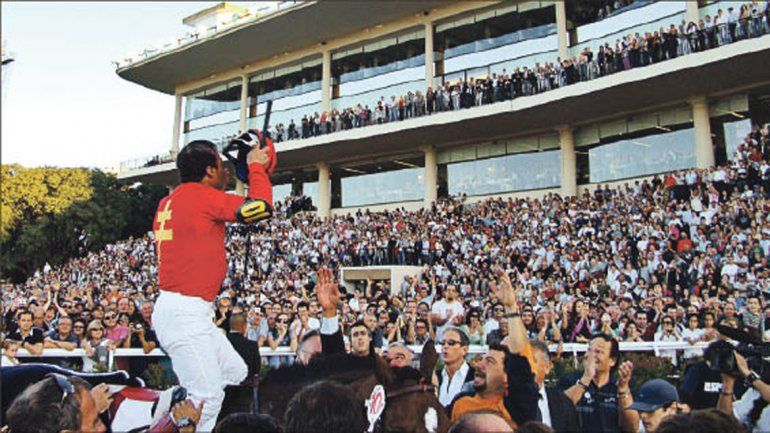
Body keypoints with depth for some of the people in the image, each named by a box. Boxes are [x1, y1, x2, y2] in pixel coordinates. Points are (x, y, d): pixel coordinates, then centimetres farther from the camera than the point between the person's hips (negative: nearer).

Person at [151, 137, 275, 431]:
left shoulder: (169, 201, 14)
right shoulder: (200, 195, -13)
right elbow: (261, 207, -18)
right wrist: (256, 166, -2)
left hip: (193, 315, 10)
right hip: (184, 314, -10)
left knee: (236, 375, 15)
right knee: (208, 399, -10)